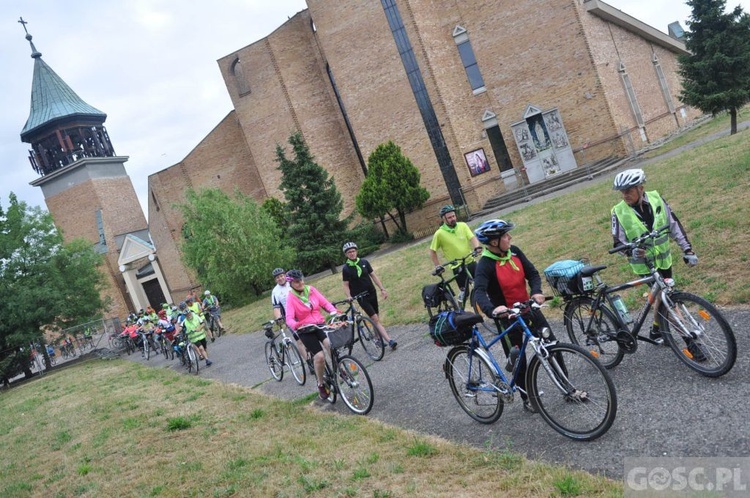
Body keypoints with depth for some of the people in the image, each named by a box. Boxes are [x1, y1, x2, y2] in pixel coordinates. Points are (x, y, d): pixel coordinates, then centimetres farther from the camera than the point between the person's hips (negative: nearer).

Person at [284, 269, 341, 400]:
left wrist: (333, 311, -21)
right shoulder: (291, 297, -9)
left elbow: (325, 302, -2)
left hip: (320, 325, 3)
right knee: (319, 356, -16)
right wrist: (296, 326, -40)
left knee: (331, 345, -27)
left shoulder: (311, 289, 2)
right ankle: (321, 385, 6)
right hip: (305, 330, -3)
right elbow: (289, 318, -19)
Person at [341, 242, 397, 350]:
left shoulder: (364, 262, 2)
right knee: (375, 319, -12)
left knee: (376, 318, 8)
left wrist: (382, 289, -1)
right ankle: (389, 341, -18)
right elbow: (346, 285, -4)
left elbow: (374, 276, 5)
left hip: (372, 293, 4)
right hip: (361, 297, -4)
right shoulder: (346, 269, -6)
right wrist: (348, 296, -21)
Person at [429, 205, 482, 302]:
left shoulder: (463, 226, -3)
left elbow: (472, 238, -12)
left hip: (470, 262, 3)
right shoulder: (439, 233, -11)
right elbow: (432, 251, -3)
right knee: (464, 291, 1)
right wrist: (437, 266, -8)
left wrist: (477, 248, -32)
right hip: (457, 267, -3)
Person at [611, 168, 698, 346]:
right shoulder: (619, 212, -15)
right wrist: (631, 251, -32)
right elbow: (618, 243, -11)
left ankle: (656, 332, 38)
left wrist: (687, 250, -5)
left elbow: (674, 225, -2)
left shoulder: (656, 199, -8)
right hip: (644, 264, -4)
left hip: (664, 259, 4)